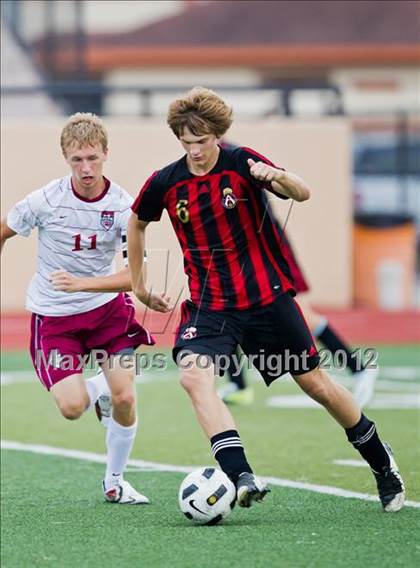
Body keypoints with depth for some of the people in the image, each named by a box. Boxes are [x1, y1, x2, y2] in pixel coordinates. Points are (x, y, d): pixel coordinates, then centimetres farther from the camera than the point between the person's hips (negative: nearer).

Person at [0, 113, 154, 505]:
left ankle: (114, 482, 16)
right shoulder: (45, 201, -16)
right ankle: (97, 391, 23)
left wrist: (80, 284, -33)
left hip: (106, 307, 1)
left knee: (125, 399, -8)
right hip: (53, 316, -1)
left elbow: (134, 275, -20)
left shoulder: (123, 206, -15)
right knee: (72, 407, -16)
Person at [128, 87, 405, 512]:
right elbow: (137, 224, 16)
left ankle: (380, 461, 31)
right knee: (193, 375, -27)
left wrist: (276, 176, -40)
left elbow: (303, 194, -19)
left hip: (266, 296, -1)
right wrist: (139, 287, 18)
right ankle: (241, 478, -34)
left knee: (314, 382, 8)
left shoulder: (241, 162, -10)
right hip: (208, 303, 1)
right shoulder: (165, 183, -3)